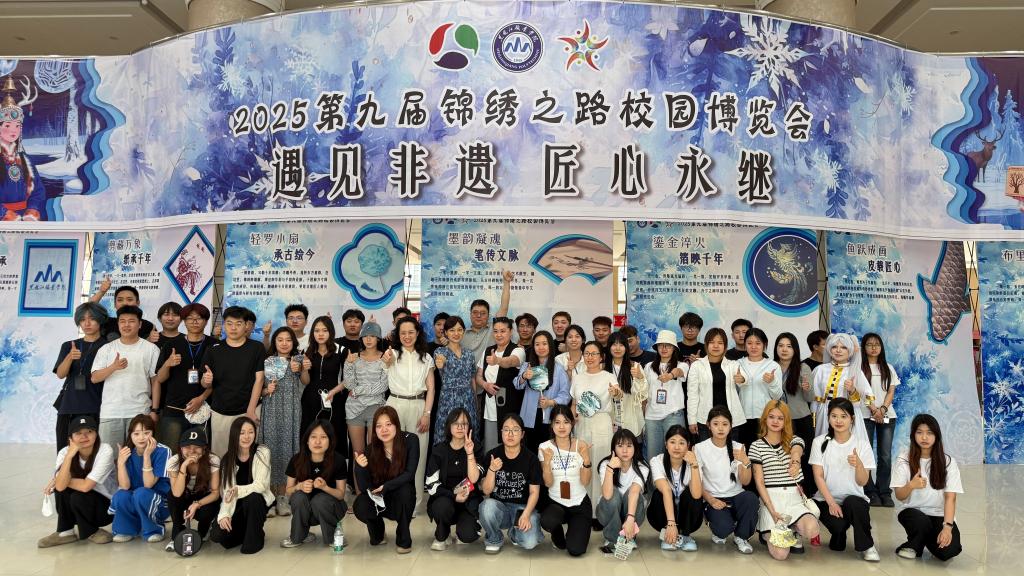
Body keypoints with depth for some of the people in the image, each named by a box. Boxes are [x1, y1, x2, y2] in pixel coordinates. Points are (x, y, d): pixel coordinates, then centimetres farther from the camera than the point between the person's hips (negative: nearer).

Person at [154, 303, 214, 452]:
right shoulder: (172, 344, 8)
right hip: (173, 410, 1)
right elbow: (160, 379, 8)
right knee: (171, 453, -5)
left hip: (202, 410, -1)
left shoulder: (213, 345, 4)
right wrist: (167, 364, -11)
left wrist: (202, 398, -9)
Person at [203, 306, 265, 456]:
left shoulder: (256, 348, 0)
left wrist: (251, 410, -8)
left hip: (249, 410, -2)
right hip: (220, 413, 2)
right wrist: (206, 380, -16)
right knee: (219, 453, 3)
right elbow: (205, 384, 9)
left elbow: (259, 379, -2)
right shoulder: (214, 350, 5)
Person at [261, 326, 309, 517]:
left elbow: (305, 382, -10)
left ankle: (282, 497, 10)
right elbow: (258, 388, 8)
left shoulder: (298, 360, 6)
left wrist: (303, 369, -29)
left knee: (287, 448, 2)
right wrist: (266, 390, -12)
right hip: (271, 410, 0)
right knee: (271, 449, -3)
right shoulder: (267, 362, 6)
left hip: (291, 410, 0)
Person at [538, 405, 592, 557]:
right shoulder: (545, 447, -7)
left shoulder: (581, 446, -6)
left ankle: (575, 529, 22)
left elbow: (585, 482, -8)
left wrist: (586, 460, -24)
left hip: (580, 504, 0)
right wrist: (547, 461, -26)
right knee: (546, 521, -34)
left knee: (576, 550, -17)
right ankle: (558, 533, 6)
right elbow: (548, 483, -9)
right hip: (556, 502, 0)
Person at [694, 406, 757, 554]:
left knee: (751, 497, -33)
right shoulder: (700, 448, -4)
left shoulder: (738, 448, 4)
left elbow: (745, 481, -4)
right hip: (713, 500, -3)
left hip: (736, 497, 3)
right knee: (724, 527, -33)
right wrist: (711, 500, -18)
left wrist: (746, 462, -22)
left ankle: (740, 537, -5)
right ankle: (718, 532, 9)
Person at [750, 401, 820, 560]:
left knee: (811, 530, -32)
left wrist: (795, 461, -45)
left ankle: (793, 531, 5)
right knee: (780, 554, -18)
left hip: (794, 498, 2)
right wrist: (772, 511, -12)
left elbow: (796, 452, -19)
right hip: (770, 499, -2)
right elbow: (759, 482, -1)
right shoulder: (757, 446, 3)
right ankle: (767, 533, 17)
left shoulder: (795, 440, 8)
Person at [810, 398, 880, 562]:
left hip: (854, 499, 1)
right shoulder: (820, 442, -1)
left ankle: (867, 546, -9)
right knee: (839, 525, -31)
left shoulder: (862, 444, -1)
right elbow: (818, 476, -4)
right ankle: (838, 536, 8)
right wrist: (831, 502, -16)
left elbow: (862, 482, -4)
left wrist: (859, 464, -25)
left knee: (852, 502, -35)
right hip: (827, 499, -1)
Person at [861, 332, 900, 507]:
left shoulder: (888, 368, 14)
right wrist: (874, 410, -13)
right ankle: (871, 492, 2)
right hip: (866, 415, -3)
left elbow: (891, 392, 6)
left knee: (885, 455, 0)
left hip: (887, 416, 3)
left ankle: (884, 492, 7)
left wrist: (882, 409, -9)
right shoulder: (859, 367, 1)